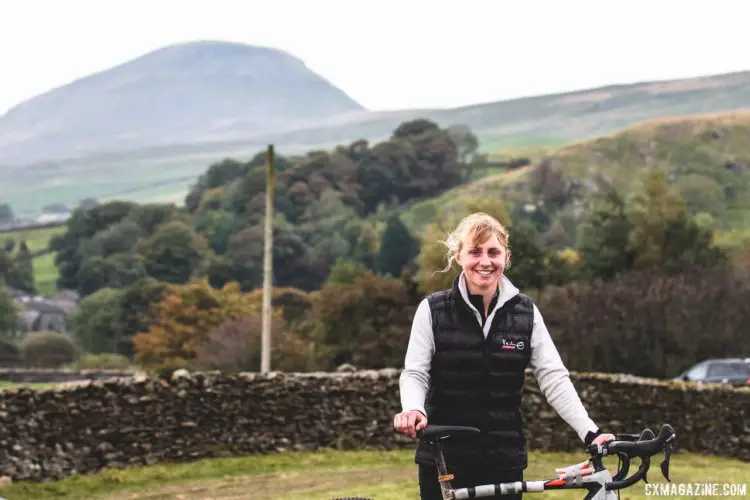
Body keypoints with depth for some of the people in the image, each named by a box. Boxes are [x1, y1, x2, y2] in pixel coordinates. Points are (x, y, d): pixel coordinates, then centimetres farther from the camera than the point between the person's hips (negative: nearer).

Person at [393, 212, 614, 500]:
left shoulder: (525, 313, 2)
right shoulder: (433, 310, -2)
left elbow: (553, 378, -1)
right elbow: (414, 373, -4)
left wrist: (590, 433, -13)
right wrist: (413, 409, -26)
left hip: (504, 461, 1)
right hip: (443, 460, -1)